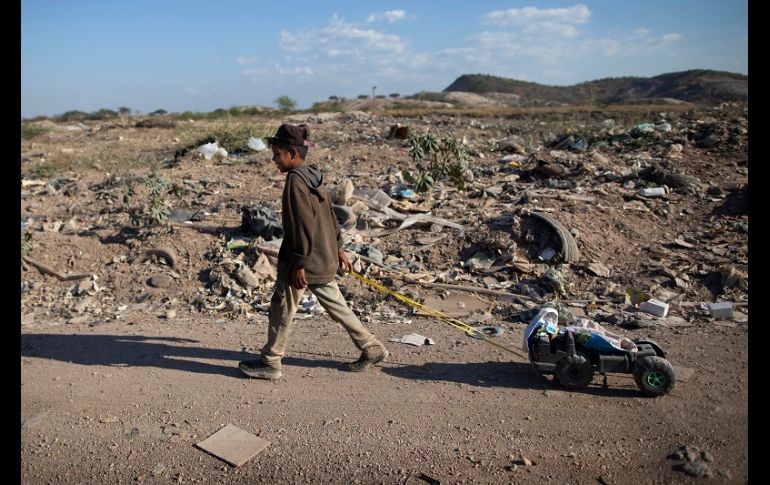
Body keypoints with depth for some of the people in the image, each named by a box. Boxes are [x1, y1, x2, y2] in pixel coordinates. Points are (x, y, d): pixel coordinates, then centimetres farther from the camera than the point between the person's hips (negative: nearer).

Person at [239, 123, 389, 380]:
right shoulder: (314, 177, 11)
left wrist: (300, 263, -19)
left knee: (281, 310, 5)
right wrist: (338, 248, 23)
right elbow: (330, 215, 16)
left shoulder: (295, 180, -17)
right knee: (335, 304, 17)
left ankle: (270, 363, 18)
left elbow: (304, 226, -22)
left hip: (304, 260, -9)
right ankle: (372, 348, 23)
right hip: (324, 258, 9)